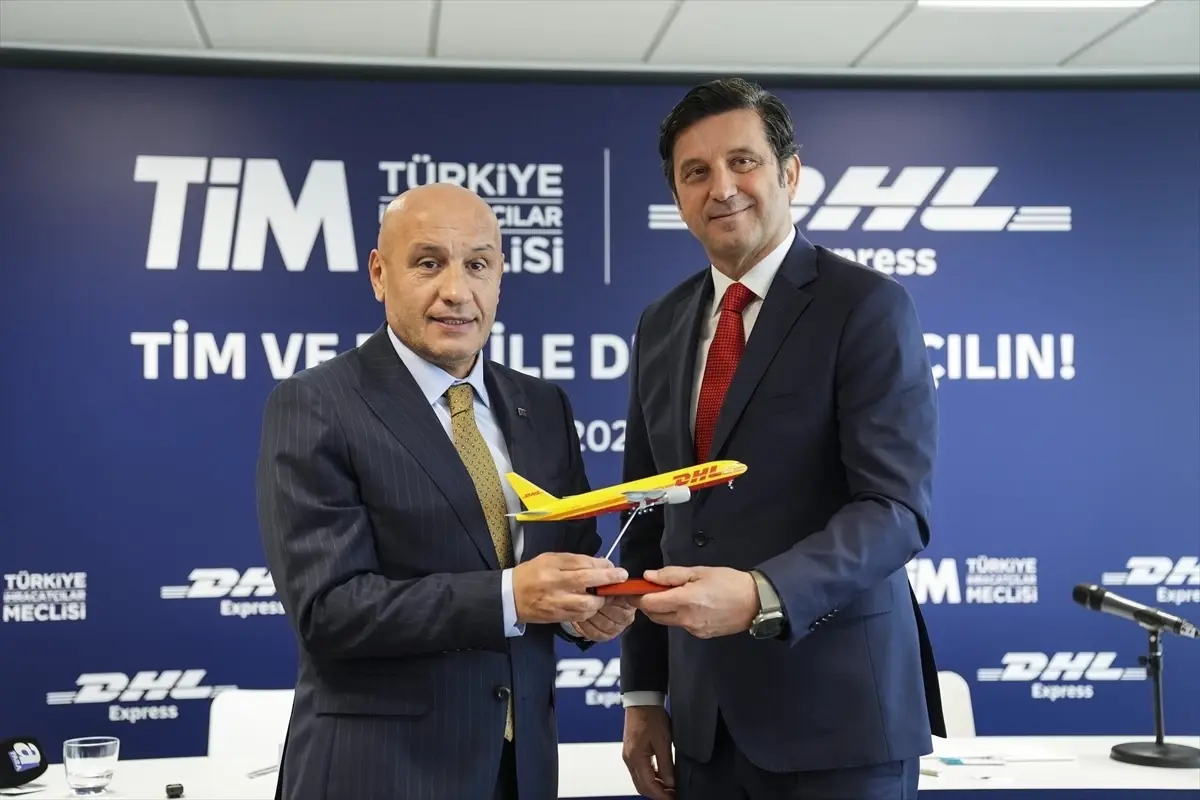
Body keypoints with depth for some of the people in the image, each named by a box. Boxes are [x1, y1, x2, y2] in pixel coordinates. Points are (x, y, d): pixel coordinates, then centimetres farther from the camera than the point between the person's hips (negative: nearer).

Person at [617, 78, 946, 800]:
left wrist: (761, 595, -30)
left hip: (837, 713, -5)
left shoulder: (868, 306, -8)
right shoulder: (661, 326, 10)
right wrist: (643, 693, 10)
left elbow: (896, 509, -17)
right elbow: (649, 522, 13)